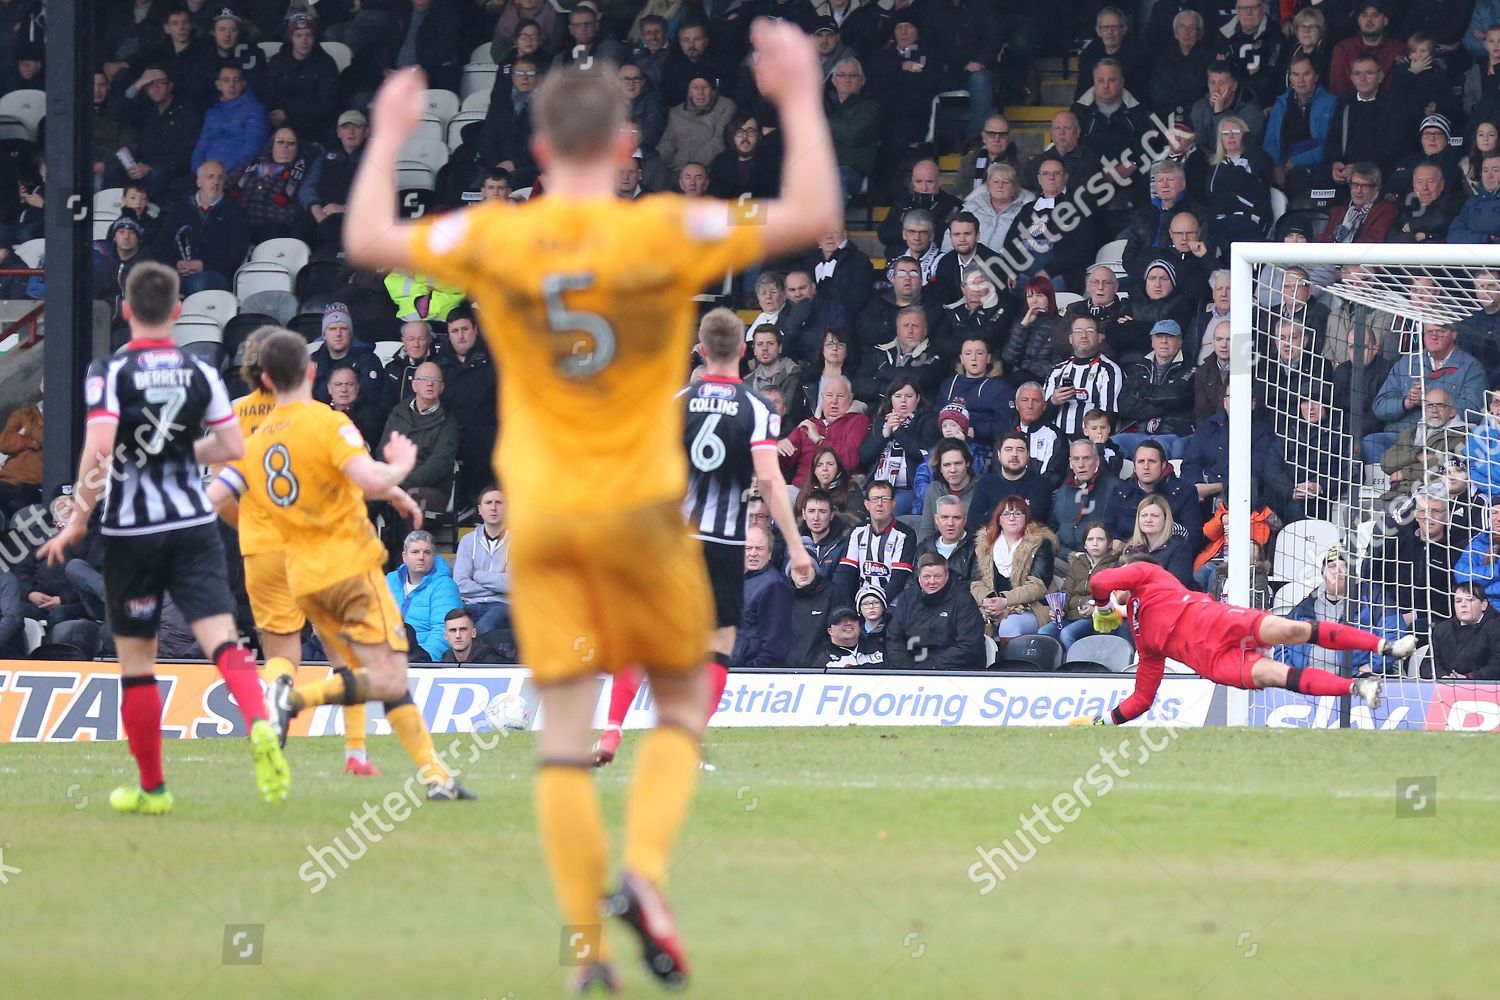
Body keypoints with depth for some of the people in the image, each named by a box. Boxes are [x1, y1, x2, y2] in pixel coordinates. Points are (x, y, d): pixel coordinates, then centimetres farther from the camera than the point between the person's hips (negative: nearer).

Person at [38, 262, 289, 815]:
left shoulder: (109, 372, -8)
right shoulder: (200, 372, 4)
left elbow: (99, 448, -19)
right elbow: (233, 446, 4)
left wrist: (77, 520, -10)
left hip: (131, 533, -2)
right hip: (194, 526, 2)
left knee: (135, 661, 9)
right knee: (221, 636, -9)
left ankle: (151, 787, 17)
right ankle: (259, 724, -38)